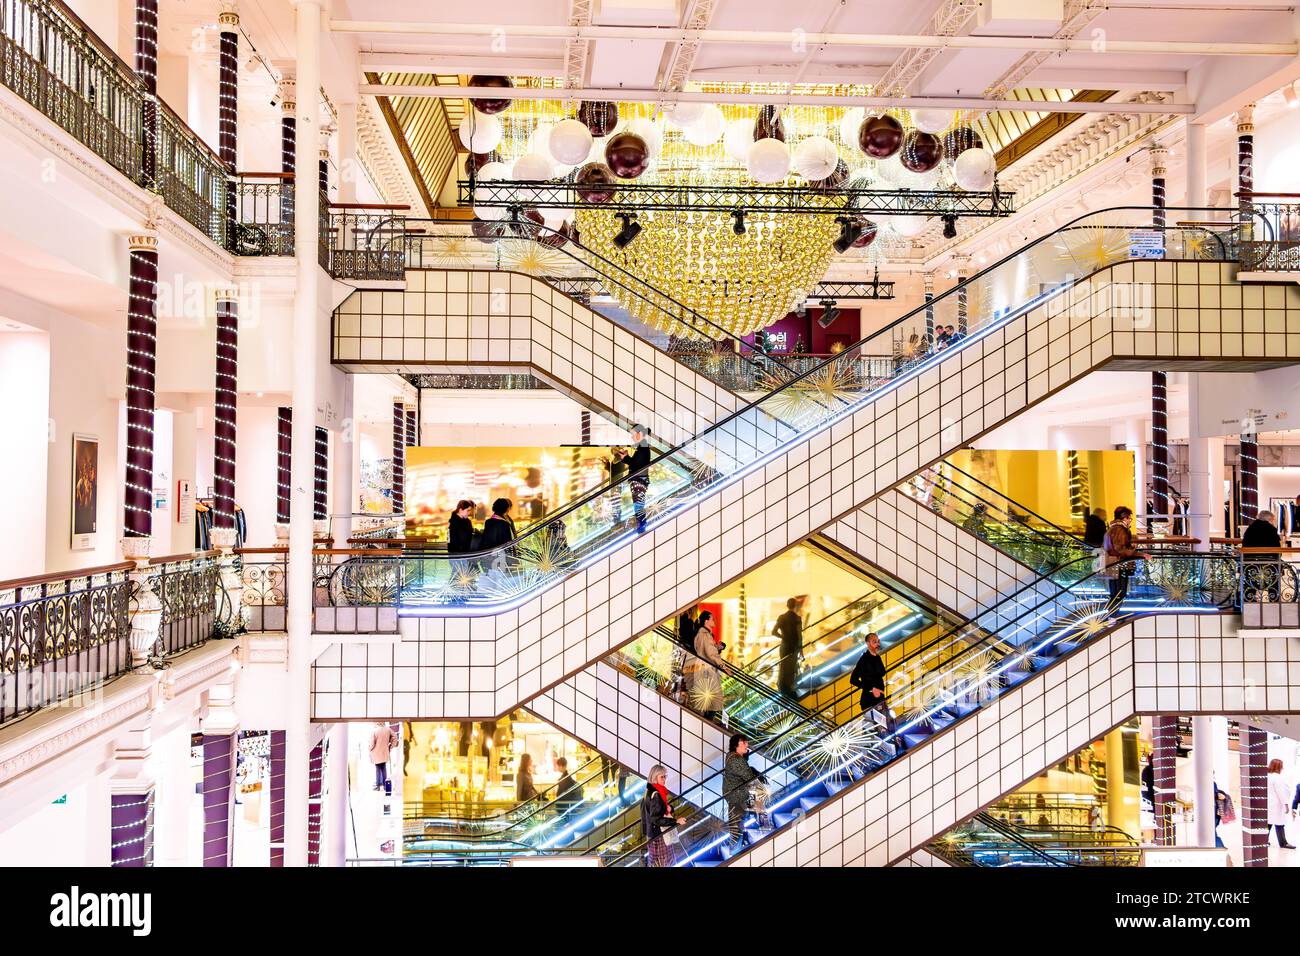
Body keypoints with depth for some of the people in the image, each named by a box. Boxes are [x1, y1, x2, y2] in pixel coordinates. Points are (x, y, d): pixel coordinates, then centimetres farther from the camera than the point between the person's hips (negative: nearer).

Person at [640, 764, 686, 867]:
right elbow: (656, 819, -25)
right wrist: (676, 821, -24)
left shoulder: (650, 791, 8)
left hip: (655, 834, 10)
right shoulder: (655, 795, -21)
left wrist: (669, 808, -4)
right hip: (658, 835, -10)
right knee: (661, 863, -3)